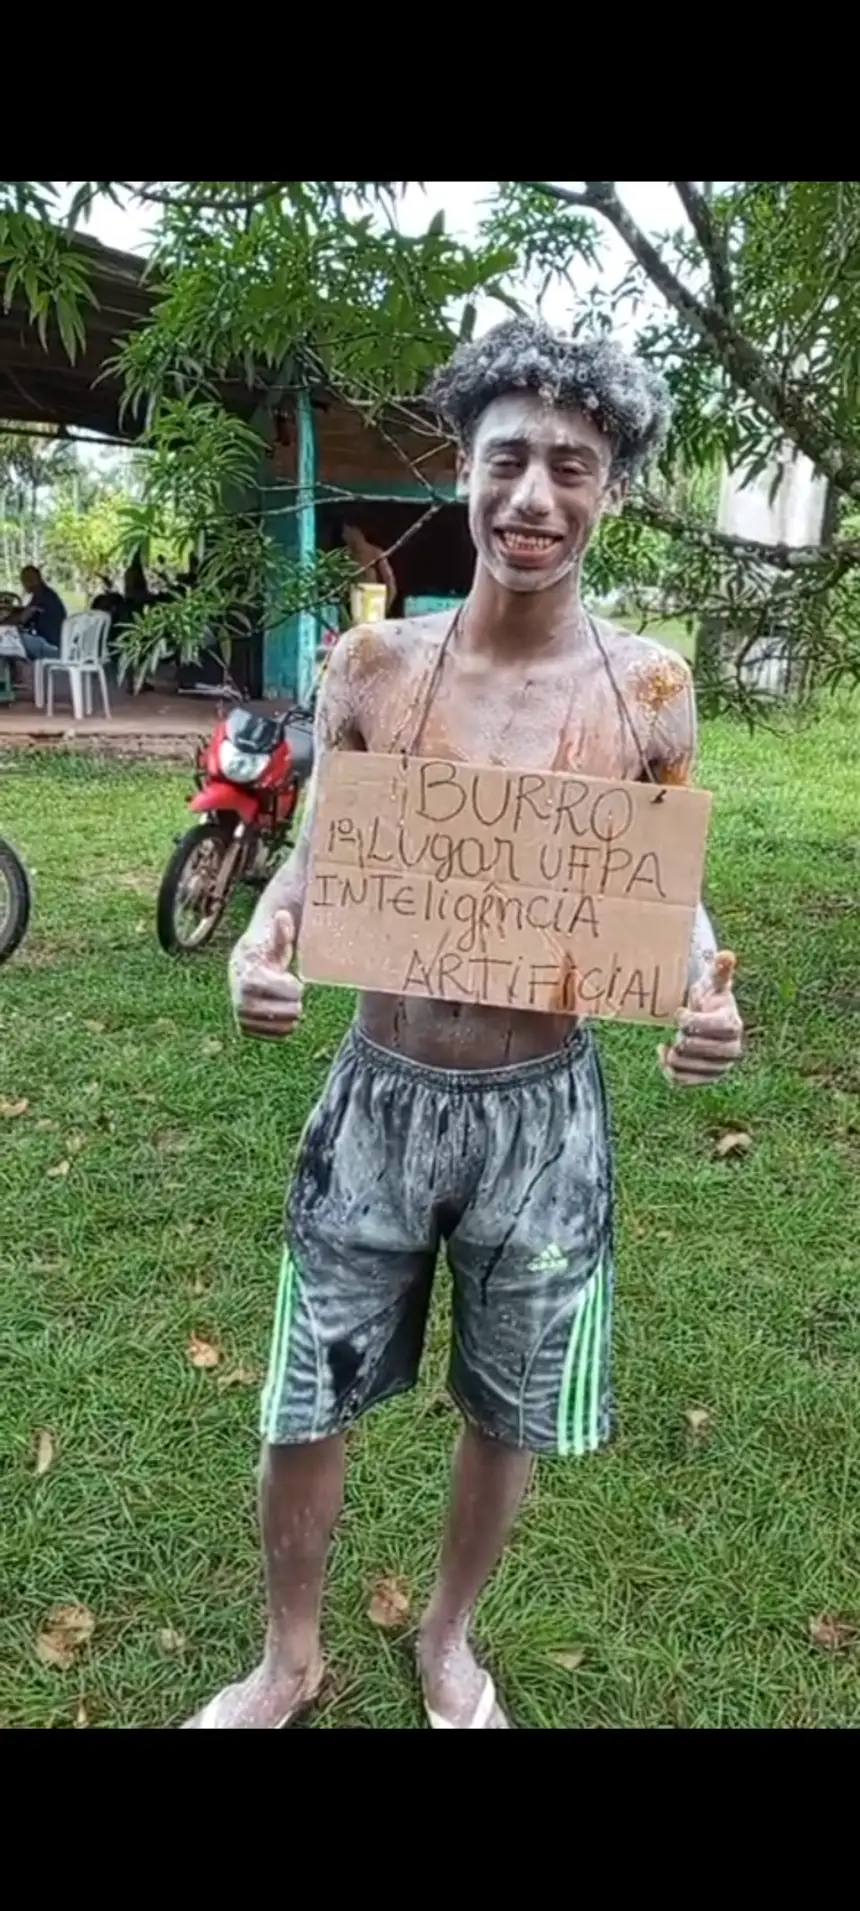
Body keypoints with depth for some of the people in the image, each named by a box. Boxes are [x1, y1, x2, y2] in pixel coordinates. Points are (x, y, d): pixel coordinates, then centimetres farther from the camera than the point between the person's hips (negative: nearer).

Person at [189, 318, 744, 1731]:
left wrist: (705, 993, -17)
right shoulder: (372, 667, -6)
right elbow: (314, 858, 3)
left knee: (508, 1416, 19)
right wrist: (260, 945, -18)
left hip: (547, 1110, 0)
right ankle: (289, 1659, 46)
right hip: (383, 1095, 0)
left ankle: (448, 1640, 51)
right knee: (303, 1411, 14)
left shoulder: (648, 688, -6)